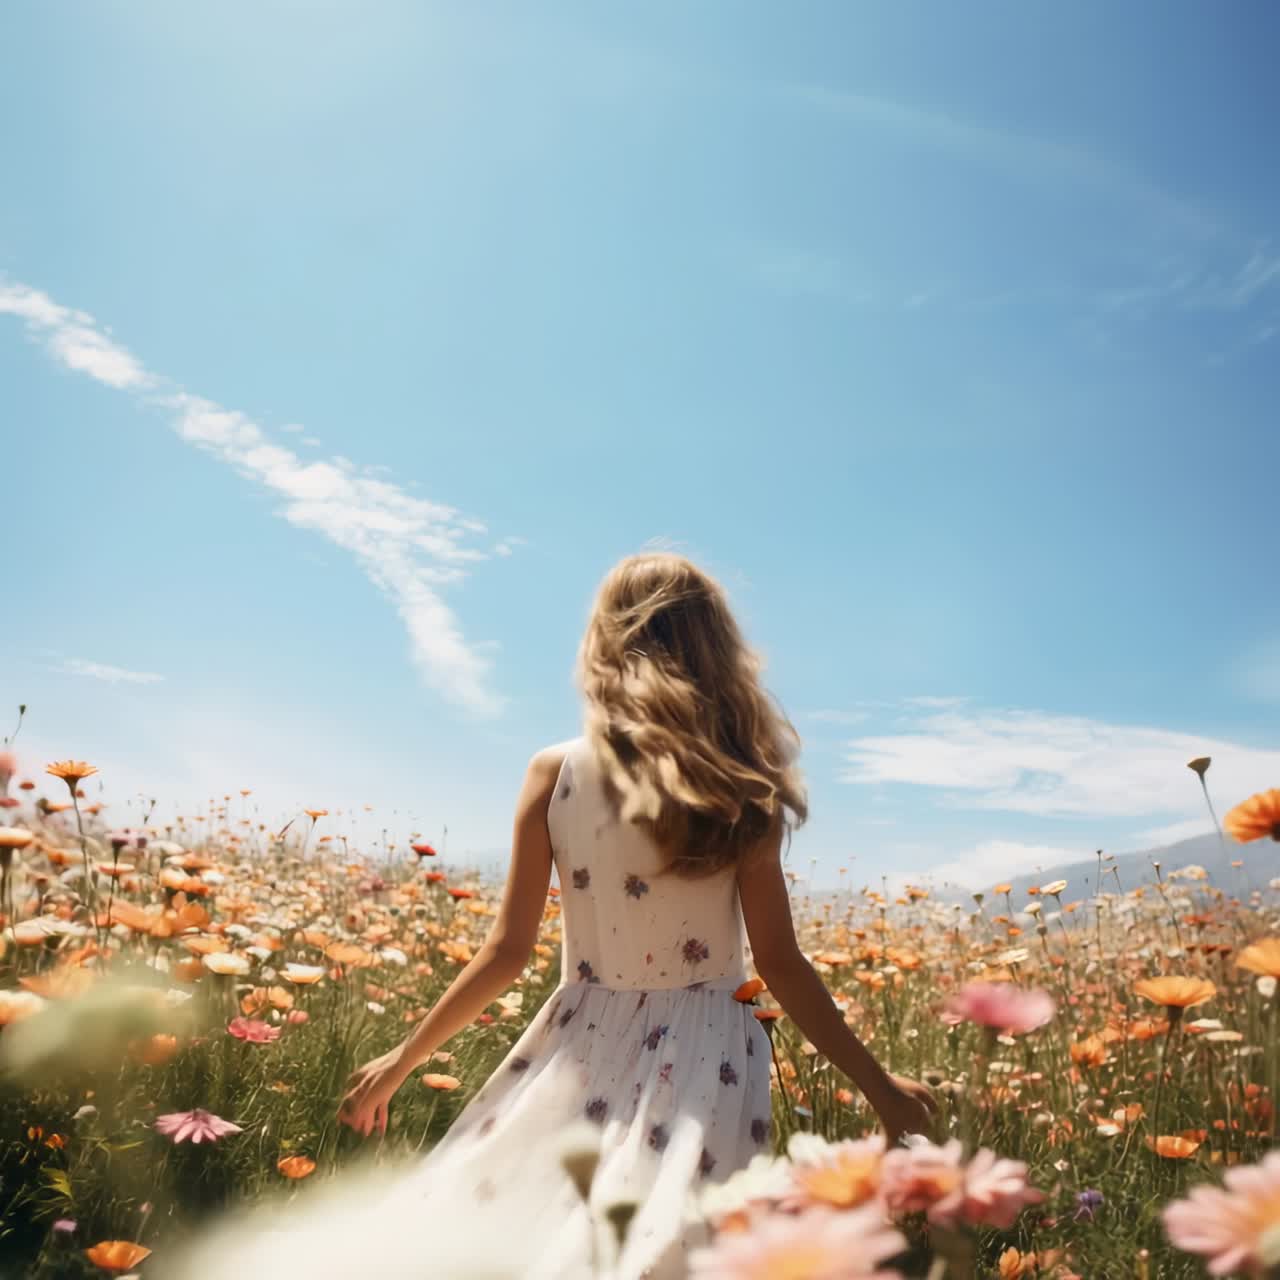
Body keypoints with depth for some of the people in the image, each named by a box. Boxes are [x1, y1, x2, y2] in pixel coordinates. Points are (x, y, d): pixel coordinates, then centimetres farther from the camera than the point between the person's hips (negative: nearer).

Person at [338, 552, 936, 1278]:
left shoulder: (554, 773, -7)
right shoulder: (743, 791, -7)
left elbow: (509, 952, -4)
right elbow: (780, 965, -7)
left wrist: (402, 1062, 9)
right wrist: (879, 1086, 5)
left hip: (583, 1051, 0)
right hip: (704, 1059, 0)